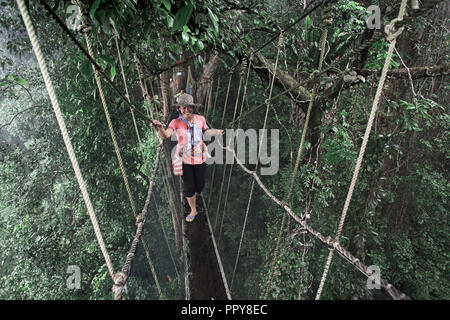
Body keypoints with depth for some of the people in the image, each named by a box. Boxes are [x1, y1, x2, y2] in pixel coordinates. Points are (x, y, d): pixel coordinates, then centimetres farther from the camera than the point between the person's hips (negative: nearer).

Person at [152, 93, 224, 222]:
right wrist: (160, 127, -50)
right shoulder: (176, 122, -14)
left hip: (199, 158, 2)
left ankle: (193, 195, 52)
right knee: (189, 187, 7)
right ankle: (193, 211, 32)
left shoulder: (200, 119, -7)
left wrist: (217, 131, 0)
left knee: (200, 186, 13)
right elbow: (166, 135, -31)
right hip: (184, 160, -2)